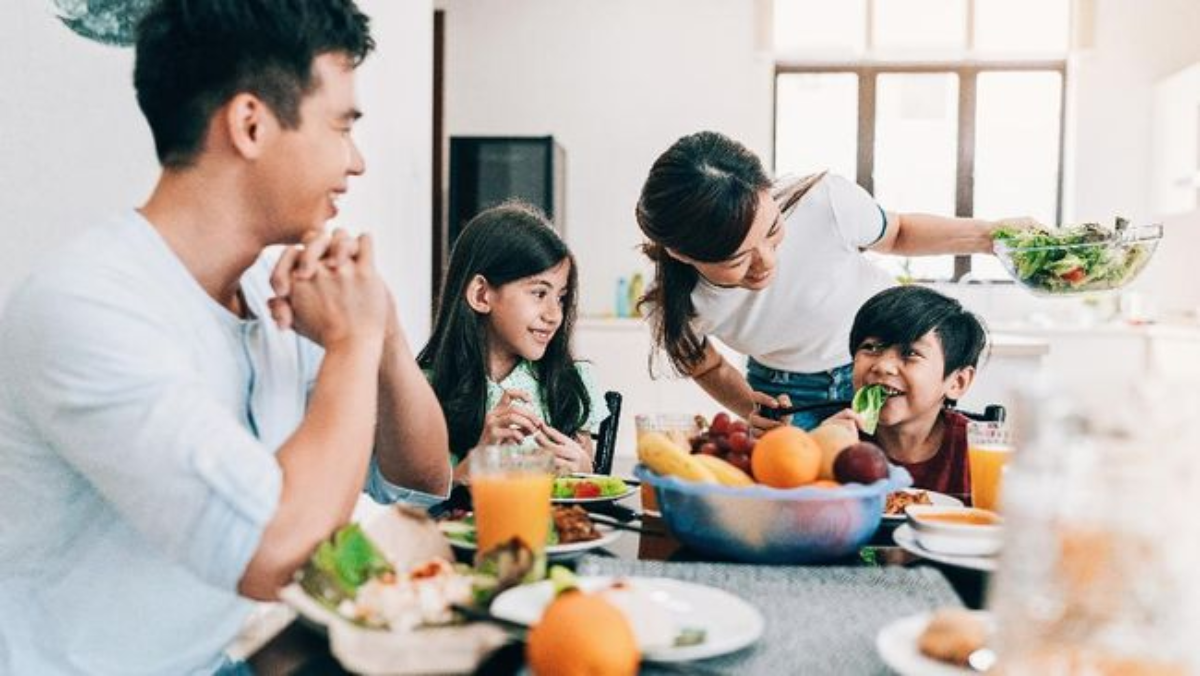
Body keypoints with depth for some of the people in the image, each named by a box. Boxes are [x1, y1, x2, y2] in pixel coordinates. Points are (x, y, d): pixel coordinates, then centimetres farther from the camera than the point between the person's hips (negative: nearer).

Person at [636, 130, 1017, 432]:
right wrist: (752, 410, -21)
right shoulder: (678, 305, -28)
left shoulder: (825, 203, -34)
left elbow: (895, 234, -7)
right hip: (784, 391, 1)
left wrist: (986, 235, -18)